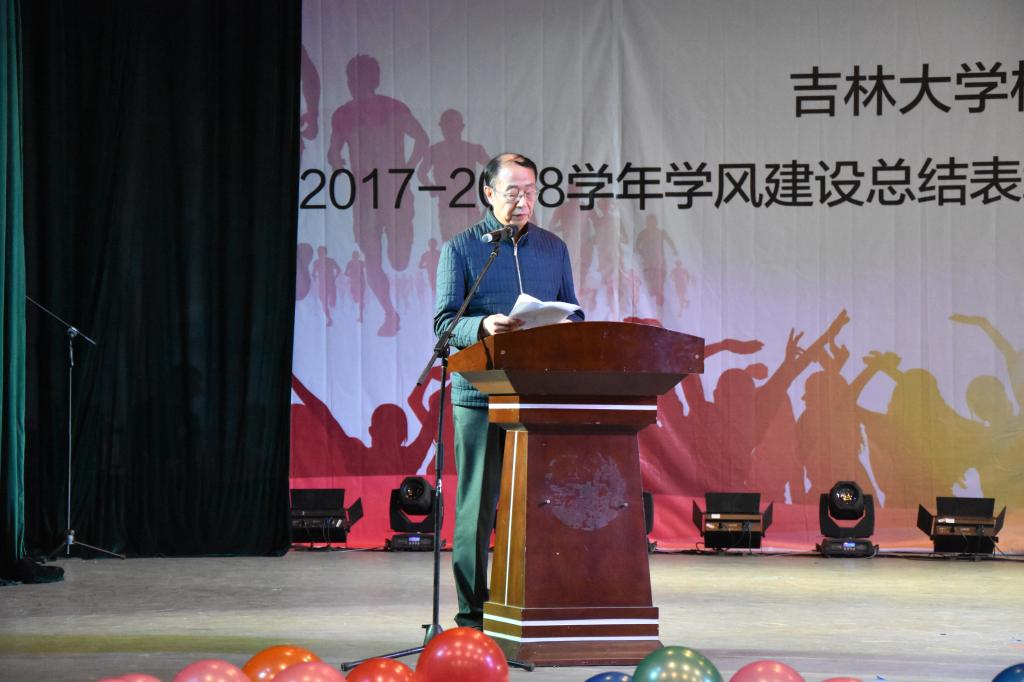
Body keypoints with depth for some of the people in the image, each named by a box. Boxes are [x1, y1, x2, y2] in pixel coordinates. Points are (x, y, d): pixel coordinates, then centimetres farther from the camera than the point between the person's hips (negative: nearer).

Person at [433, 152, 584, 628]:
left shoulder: (554, 249, 15)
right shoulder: (460, 249, 3)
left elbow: (573, 312, 17)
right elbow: (444, 322, -3)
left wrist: (566, 328, -7)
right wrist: (484, 326, -24)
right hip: (480, 393, -3)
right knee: (477, 504, -2)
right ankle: (472, 614, 3)